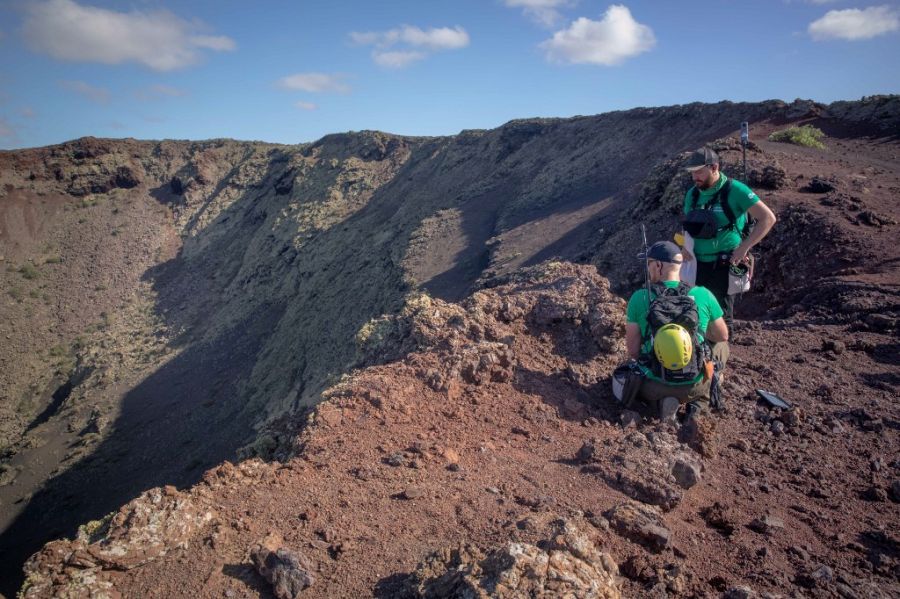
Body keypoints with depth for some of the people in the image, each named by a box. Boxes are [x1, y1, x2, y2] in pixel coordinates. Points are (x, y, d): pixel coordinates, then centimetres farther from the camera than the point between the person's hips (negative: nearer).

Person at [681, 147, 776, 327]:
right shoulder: (692, 194, 7)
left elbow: (768, 218, -12)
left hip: (724, 266, -5)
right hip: (697, 265, 6)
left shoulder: (734, 190, -10)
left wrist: (743, 248, -17)